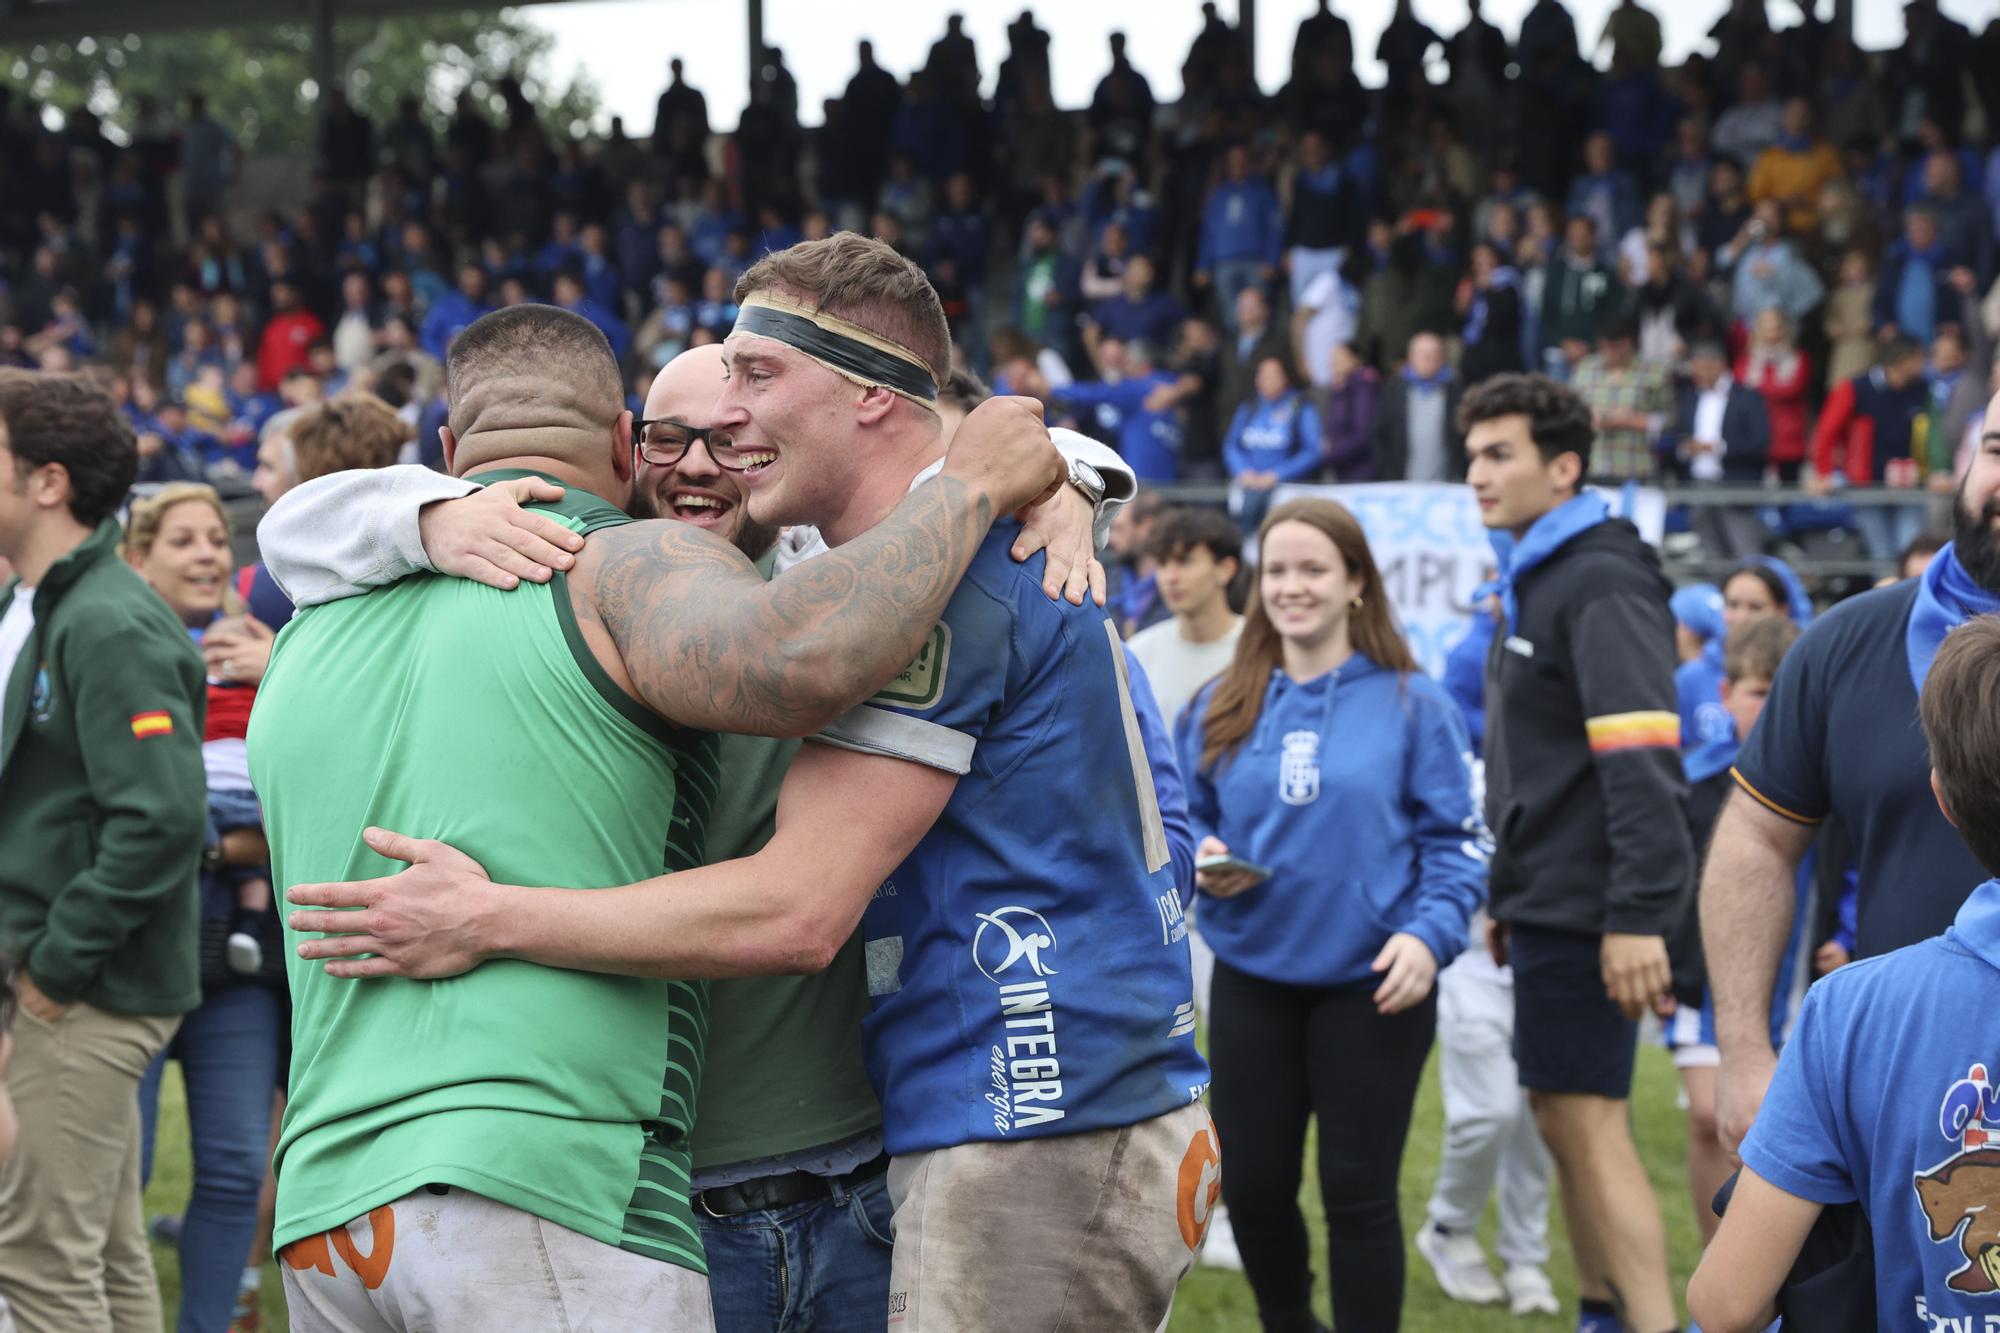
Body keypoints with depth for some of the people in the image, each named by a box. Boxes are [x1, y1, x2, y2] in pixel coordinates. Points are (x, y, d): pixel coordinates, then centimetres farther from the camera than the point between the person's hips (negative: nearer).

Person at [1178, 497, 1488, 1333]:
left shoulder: (1412, 705, -2)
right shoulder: (1220, 708, 6)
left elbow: (1456, 840, -2)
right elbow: (1184, 824, 12)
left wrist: (1429, 933, -17)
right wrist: (1200, 862, -11)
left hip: (1372, 988, -3)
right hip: (1252, 981, 3)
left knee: (1358, 1192, 1)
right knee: (1252, 1186, 9)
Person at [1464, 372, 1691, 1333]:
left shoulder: (1604, 582, -15)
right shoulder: (1534, 580, 16)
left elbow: (1641, 758, -23)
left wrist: (1637, 915, -28)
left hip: (1584, 904, -10)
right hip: (1549, 895, 10)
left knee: (1586, 1120, -10)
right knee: (1561, 1116, 14)